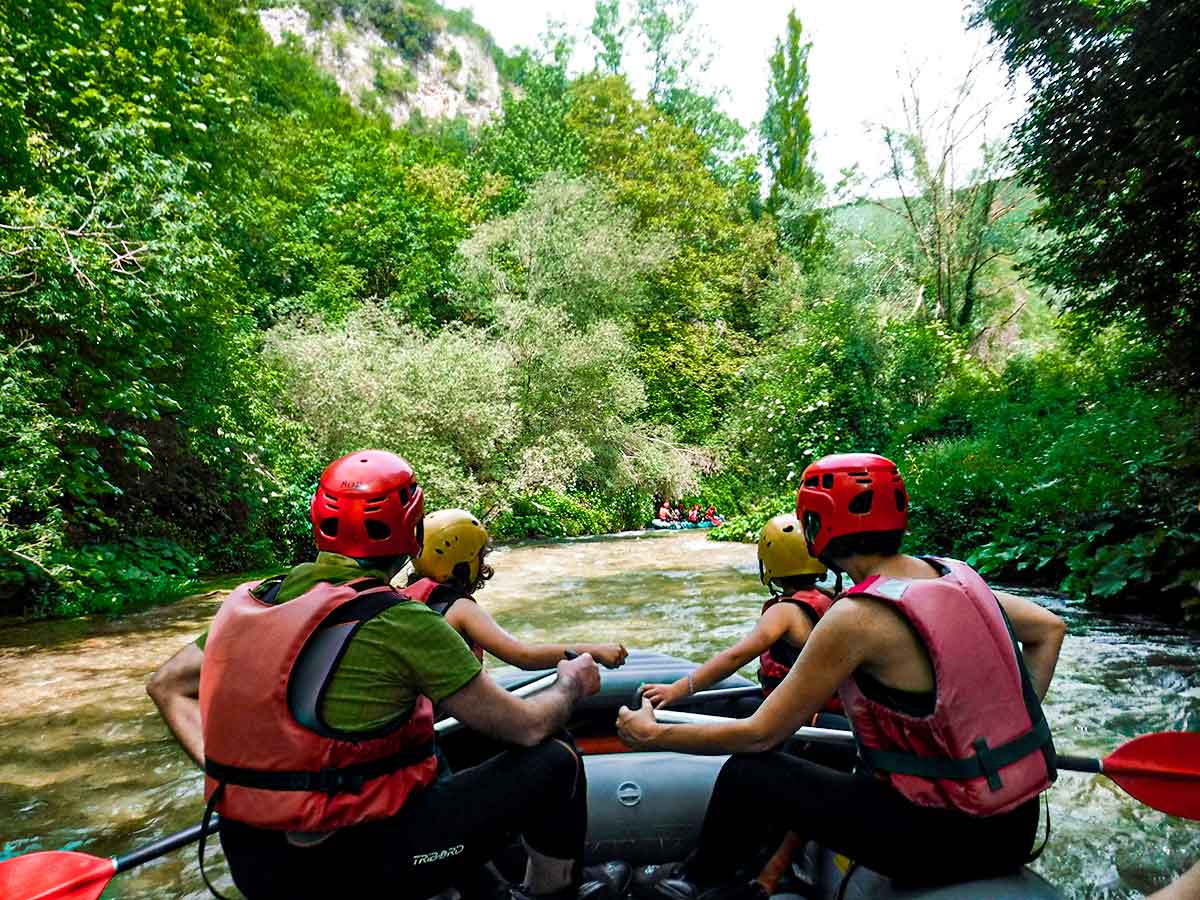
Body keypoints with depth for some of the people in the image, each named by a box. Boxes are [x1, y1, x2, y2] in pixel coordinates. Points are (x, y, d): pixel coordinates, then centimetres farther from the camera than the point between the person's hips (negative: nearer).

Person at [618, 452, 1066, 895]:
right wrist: (1013, 724, 16)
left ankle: (697, 879, 28)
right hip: (1017, 826, 8)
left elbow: (759, 735, -18)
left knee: (749, 774, 1)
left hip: (949, 837, -8)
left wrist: (652, 735, -6)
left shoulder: (856, 616, -22)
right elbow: (1049, 629, 12)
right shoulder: (952, 573, -1)